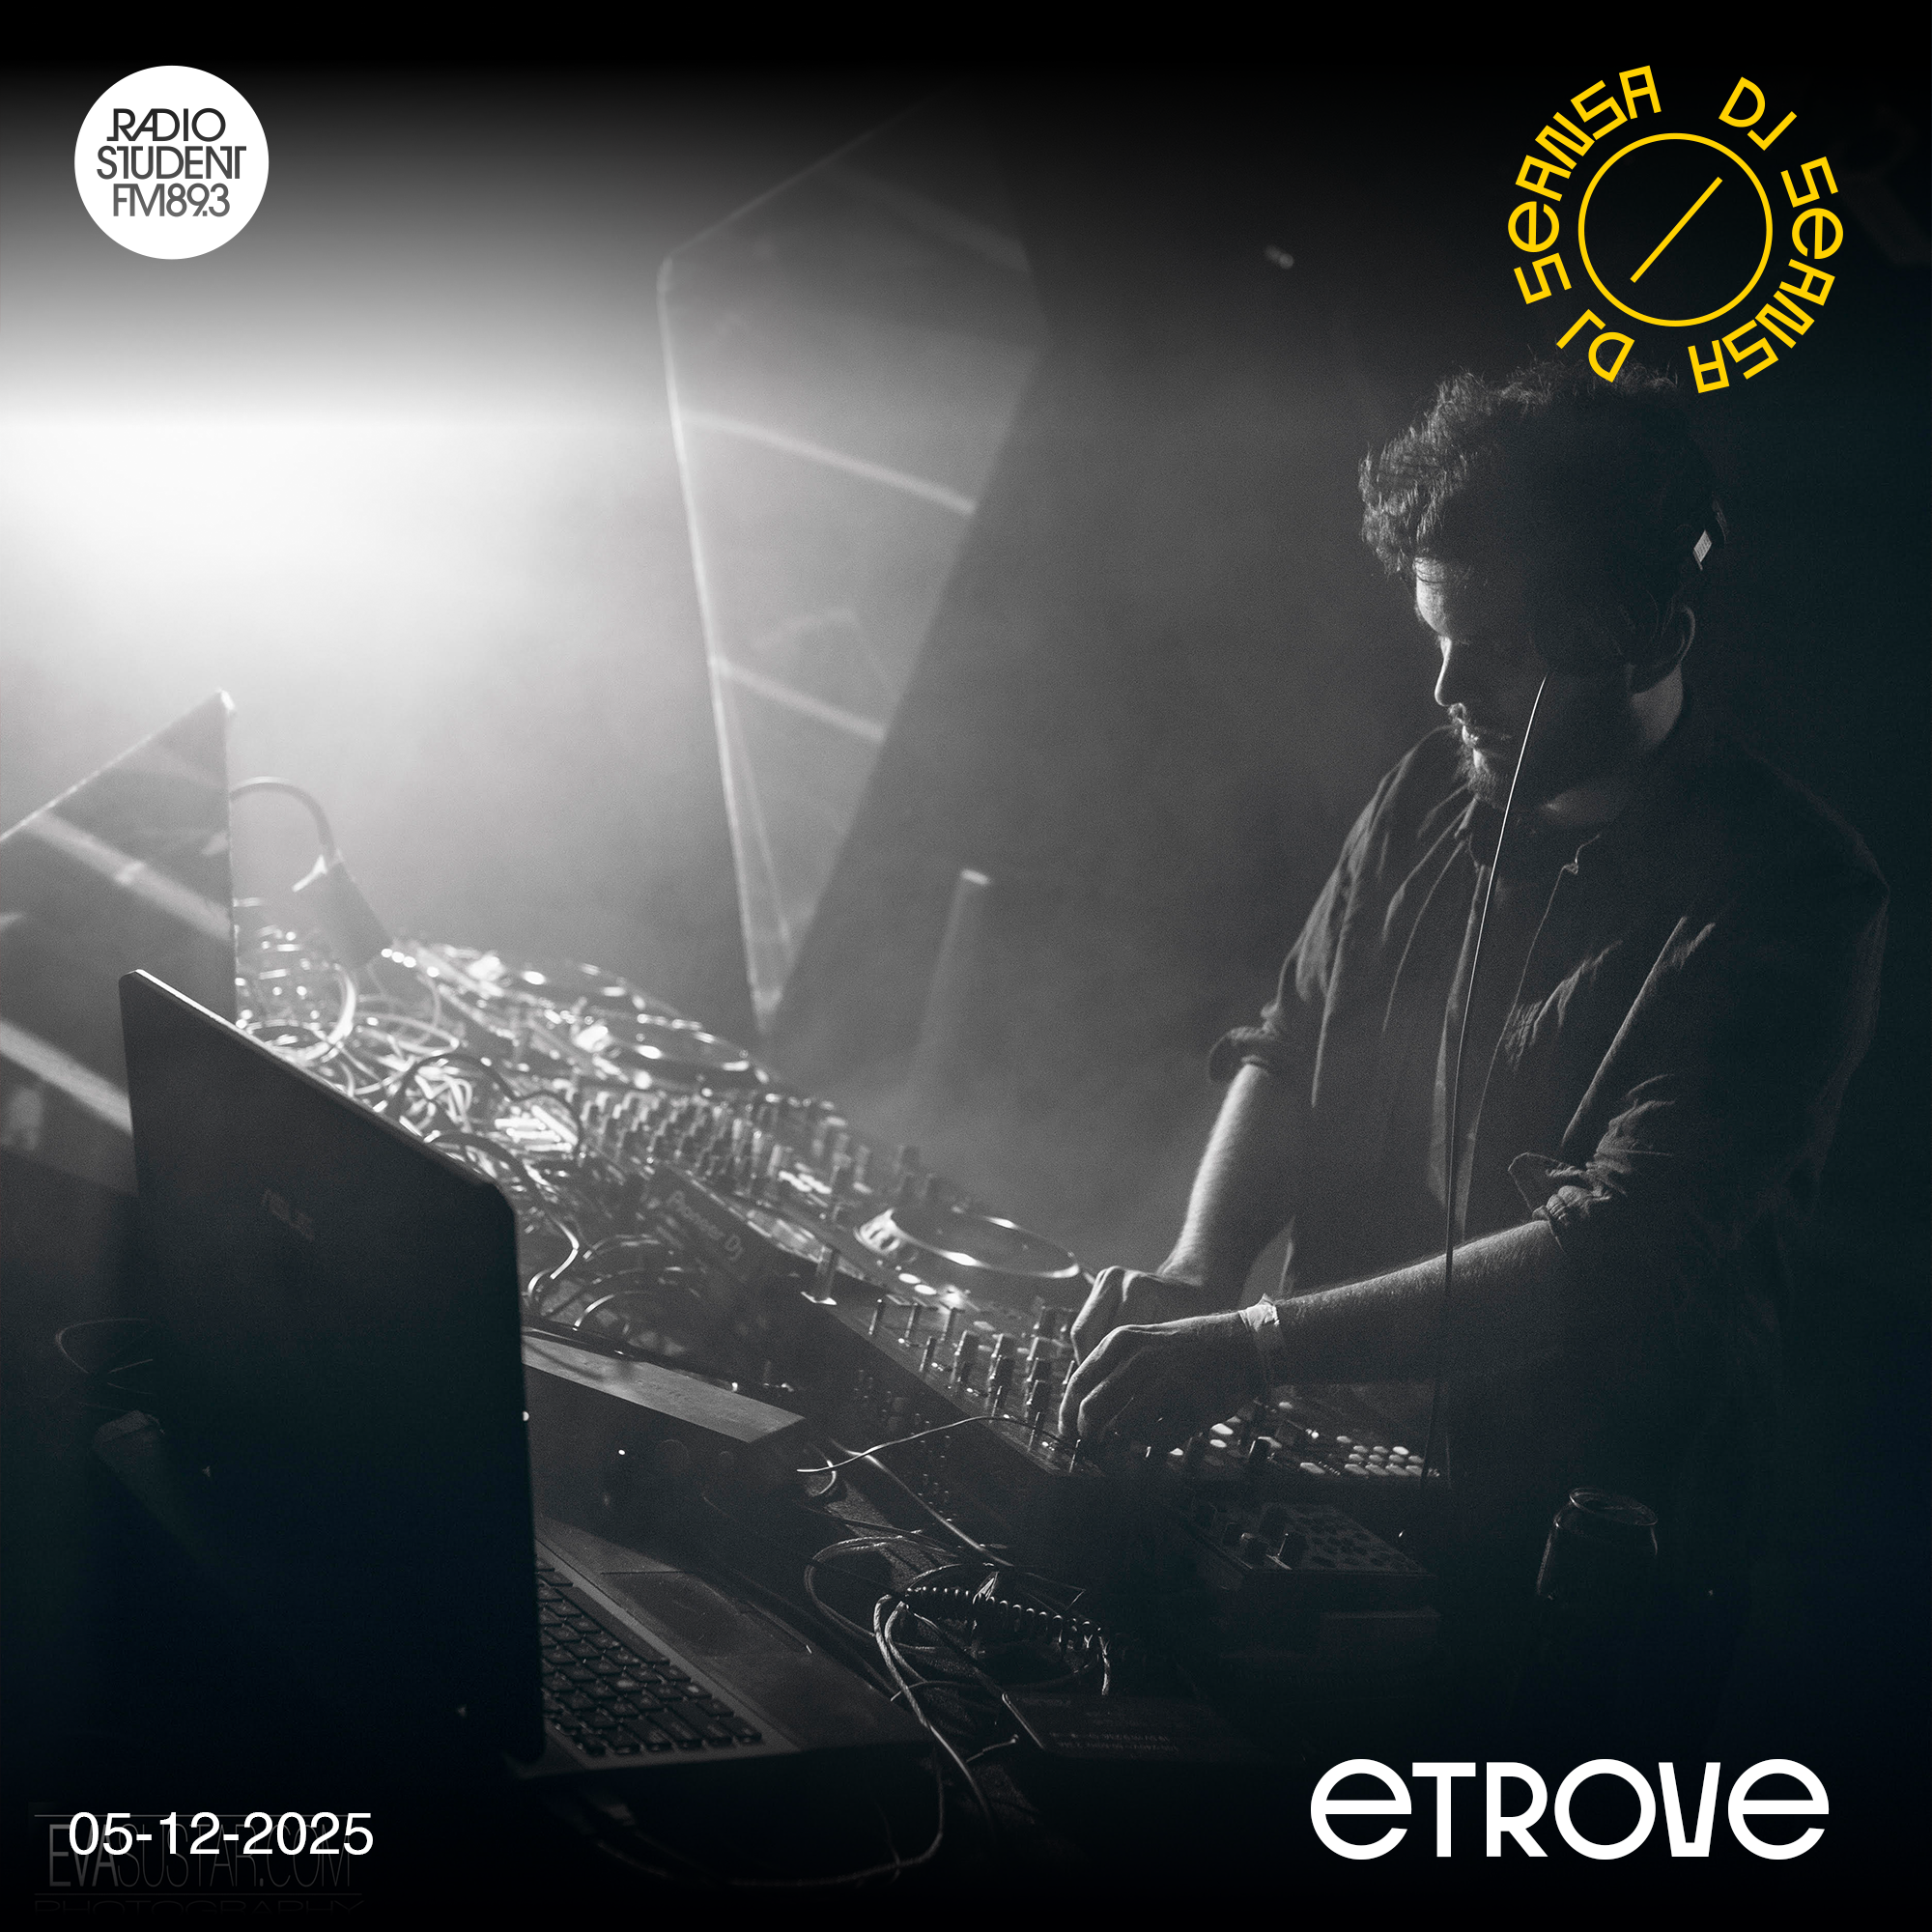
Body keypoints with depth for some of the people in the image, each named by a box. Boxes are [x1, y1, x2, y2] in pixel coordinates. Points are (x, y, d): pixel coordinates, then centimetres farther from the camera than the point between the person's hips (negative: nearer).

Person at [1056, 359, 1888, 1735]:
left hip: (1564, 1560, -5)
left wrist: (1255, 1346, -29)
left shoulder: (1789, 898, -17)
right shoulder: (1431, 796, 4)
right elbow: (1288, 1050, 12)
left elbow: (1611, 1260, -25)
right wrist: (1201, 1271, -7)